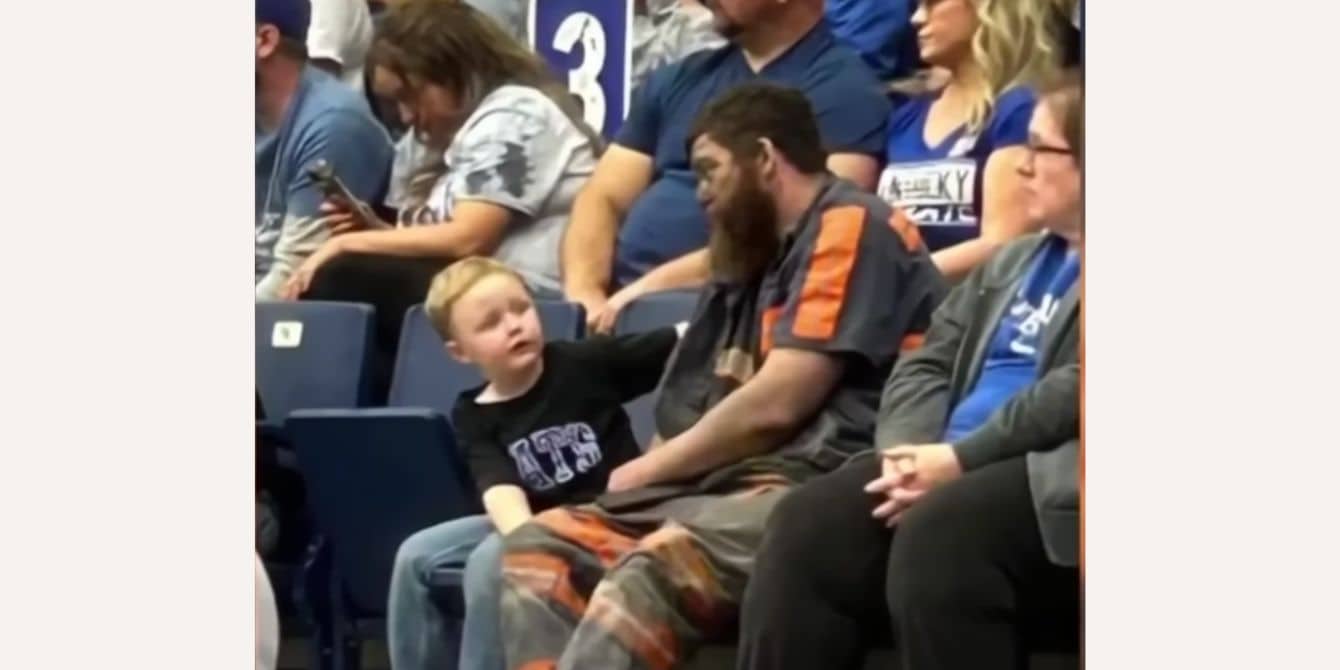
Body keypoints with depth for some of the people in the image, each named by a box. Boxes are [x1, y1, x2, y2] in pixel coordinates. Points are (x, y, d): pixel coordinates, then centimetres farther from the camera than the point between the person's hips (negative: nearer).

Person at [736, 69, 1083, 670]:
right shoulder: (1012, 262, 27)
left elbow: (1074, 395, -16)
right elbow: (927, 364, 19)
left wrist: (962, 458, -18)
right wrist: (910, 450, -3)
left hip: (1050, 480, -8)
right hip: (953, 468, 8)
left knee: (935, 536, -35)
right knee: (806, 526, -13)